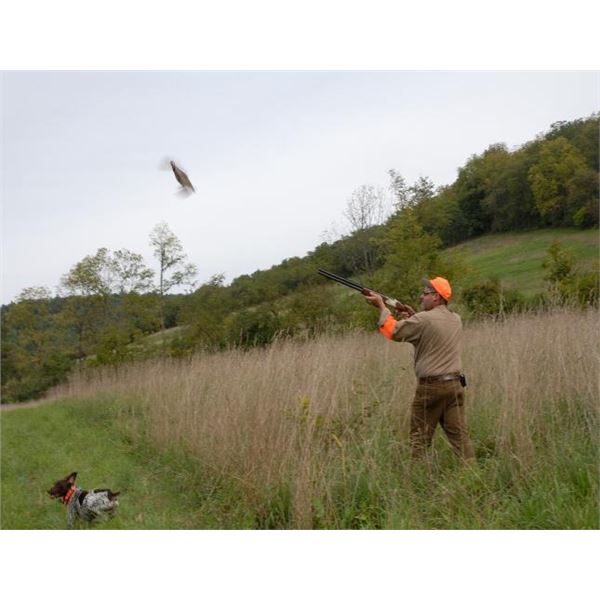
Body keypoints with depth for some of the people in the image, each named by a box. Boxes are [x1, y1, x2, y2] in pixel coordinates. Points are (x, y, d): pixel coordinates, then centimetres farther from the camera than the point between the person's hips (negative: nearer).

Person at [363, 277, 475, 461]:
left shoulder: (424, 320, -14)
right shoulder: (456, 320, 9)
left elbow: (394, 331, -6)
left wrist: (381, 306, 4)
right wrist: (412, 315, 15)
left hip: (431, 386, -6)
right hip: (455, 384, 6)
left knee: (420, 436, 4)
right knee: (459, 434, 7)